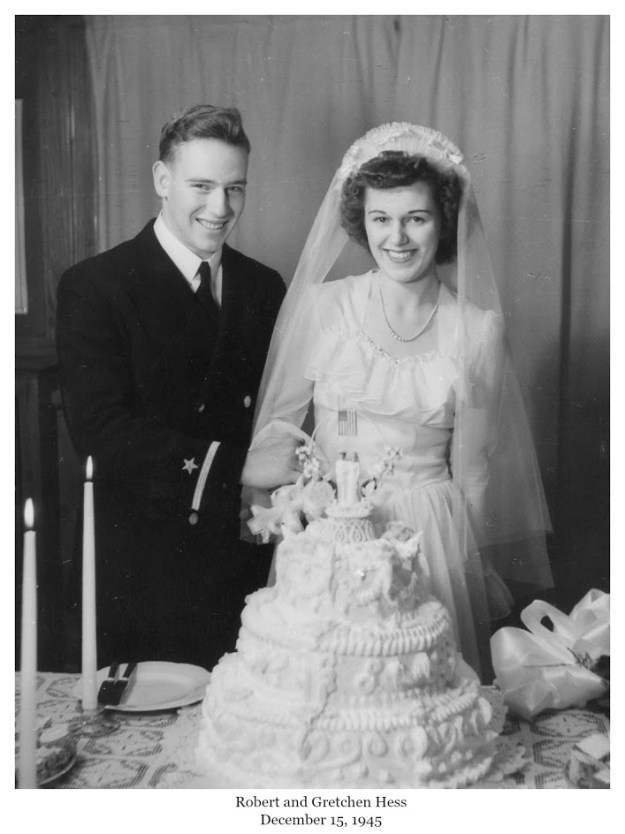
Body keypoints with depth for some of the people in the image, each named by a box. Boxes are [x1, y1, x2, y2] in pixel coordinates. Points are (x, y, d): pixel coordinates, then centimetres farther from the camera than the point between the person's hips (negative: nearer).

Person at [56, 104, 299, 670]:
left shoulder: (265, 288, 8)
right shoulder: (94, 286, -6)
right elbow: (100, 428, -16)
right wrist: (238, 466, -21)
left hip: (249, 558, 4)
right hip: (142, 570, -3)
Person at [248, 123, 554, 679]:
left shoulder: (480, 329, -3)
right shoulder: (318, 307, -3)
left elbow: (470, 468, 4)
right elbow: (277, 422, 5)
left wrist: (469, 562, 10)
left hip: (431, 533, 0)